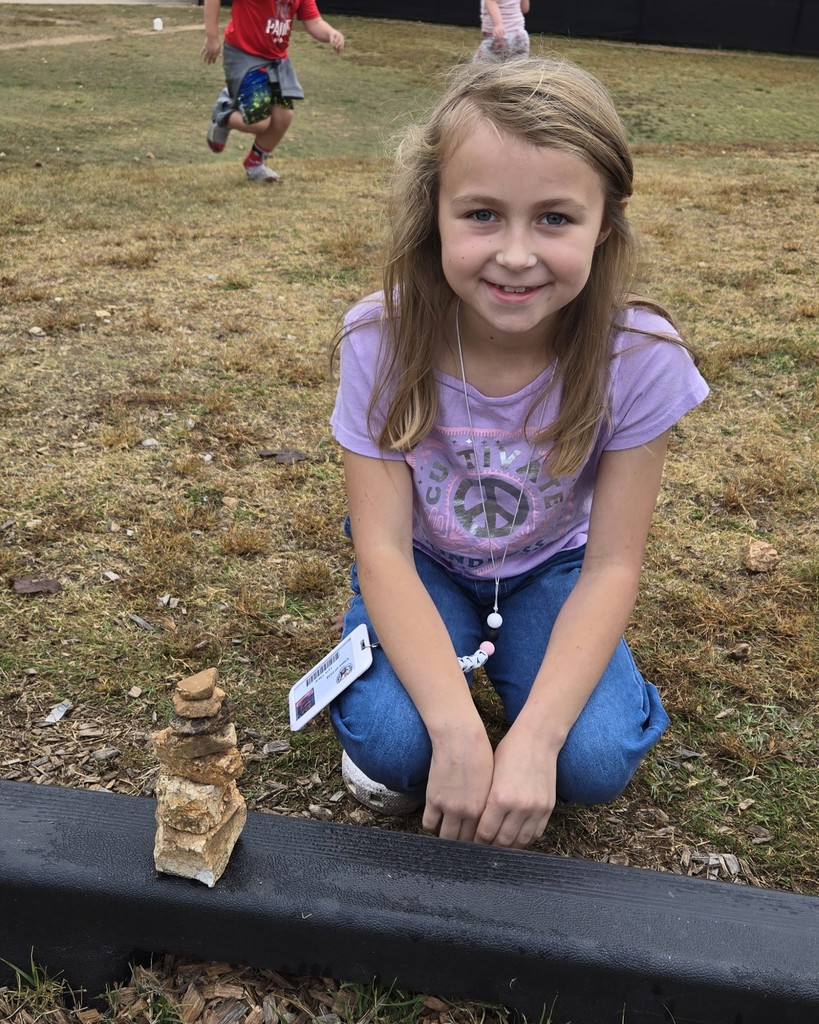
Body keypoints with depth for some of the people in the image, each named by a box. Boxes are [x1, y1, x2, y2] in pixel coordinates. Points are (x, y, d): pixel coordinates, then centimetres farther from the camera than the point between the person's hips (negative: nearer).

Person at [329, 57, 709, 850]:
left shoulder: (639, 356, -26)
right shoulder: (382, 340, -26)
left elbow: (611, 565, -19)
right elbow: (383, 548, -24)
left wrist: (534, 737, -30)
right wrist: (458, 729, -35)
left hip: (550, 568, 1)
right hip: (424, 564, 0)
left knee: (597, 759, -22)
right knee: (393, 745, -26)